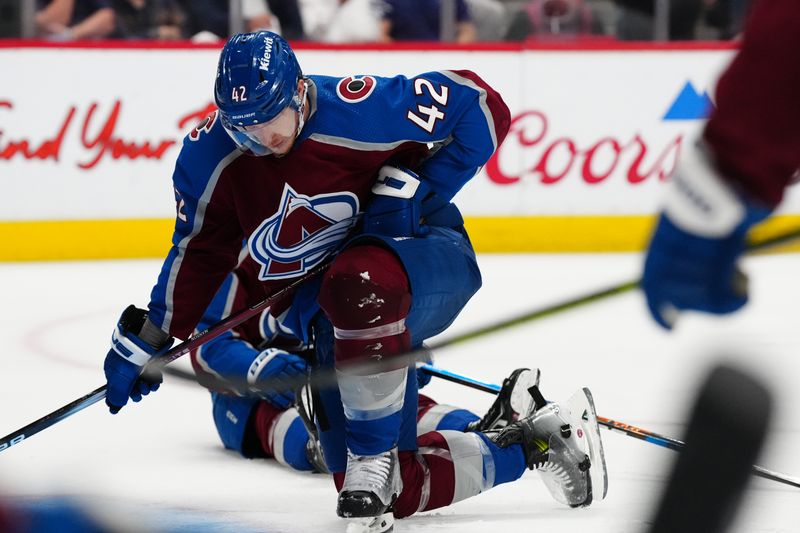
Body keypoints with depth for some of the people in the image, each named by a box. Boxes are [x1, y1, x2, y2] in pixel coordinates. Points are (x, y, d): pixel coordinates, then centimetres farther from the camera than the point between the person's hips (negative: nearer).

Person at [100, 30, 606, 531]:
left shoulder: (360, 108, -23)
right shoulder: (209, 156, -7)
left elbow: (481, 106, -15)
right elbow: (198, 252, 10)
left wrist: (411, 187, -21)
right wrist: (147, 340, 8)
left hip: (430, 260, -6)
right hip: (335, 328, 6)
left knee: (357, 283, -43)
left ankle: (374, 458, -30)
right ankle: (532, 444, 17)